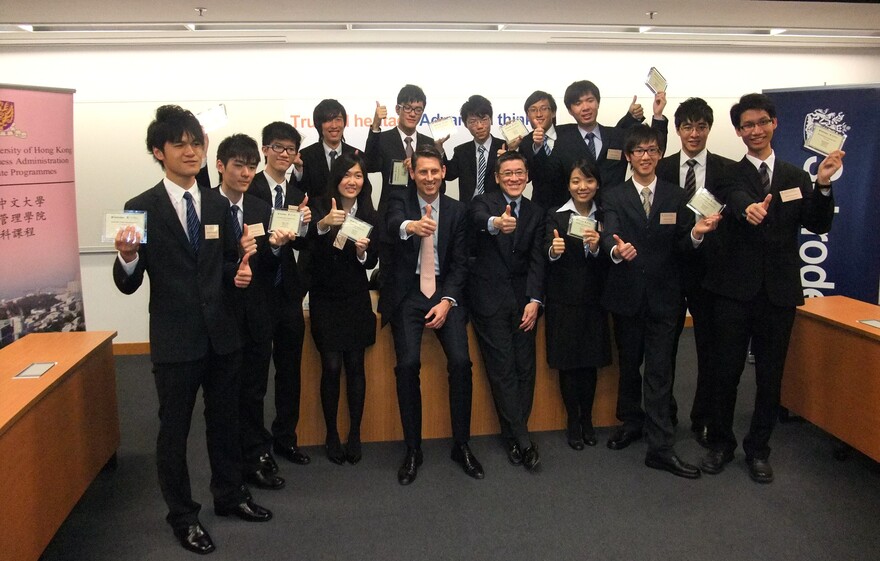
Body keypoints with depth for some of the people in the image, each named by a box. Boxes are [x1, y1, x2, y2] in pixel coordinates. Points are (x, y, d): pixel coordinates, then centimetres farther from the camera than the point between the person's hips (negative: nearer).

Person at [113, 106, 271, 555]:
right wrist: (128, 257, -30)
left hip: (222, 334, 5)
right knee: (174, 429, 10)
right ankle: (182, 516, 28)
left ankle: (229, 495, 38)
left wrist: (240, 271, -8)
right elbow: (128, 284, -9)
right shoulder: (142, 209, -9)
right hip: (175, 340, -4)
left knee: (225, 420, 18)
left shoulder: (218, 205, 5)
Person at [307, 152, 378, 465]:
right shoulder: (320, 208, -6)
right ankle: (331, 434, 14)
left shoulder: (369, 215, 2)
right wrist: (323, 225, -35)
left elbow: (372, 262, 5)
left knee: (355, 365, 5)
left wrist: (363, 252, -16)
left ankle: (355, 434, 18)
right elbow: (308, 248, -18)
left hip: (356, 300, 2)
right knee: (331, 367, -2)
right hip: (325, 300, -2)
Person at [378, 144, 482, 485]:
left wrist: (447, 301, -10)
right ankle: (412, 450, 0)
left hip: (444, 291, 2)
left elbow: (460, 263, 5)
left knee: (461, 362, -14)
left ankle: (461, 445, 4)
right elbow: (392, 225, -23)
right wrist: (410, 226, -48)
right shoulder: (400, 201, 2)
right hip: (407, 293, -1)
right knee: (408, 364, -17)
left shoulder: (457, 210, 7)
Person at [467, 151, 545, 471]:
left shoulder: (535, 214, 10)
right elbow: (480, 219, -28)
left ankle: (512, 435, 15)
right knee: (502, 368, -5)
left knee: (525, 367, 3)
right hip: (489, 298, -4)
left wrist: (534, 301, -10)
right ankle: (522, 439, 3)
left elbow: (537, 261, 3)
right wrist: (496, 223, -52)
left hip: (522, 298, 4)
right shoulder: (483, 203, -1)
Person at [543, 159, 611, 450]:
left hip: (593, 300, 2)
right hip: (564, 301, -2)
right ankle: (573, 422, 19)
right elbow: (546, 252, -17)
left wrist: (596, 248, -26)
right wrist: (553, 250, -39)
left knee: (590, 363, 10)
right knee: (568, 363, 5)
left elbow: (609, 262, -5)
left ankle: (587, 419, 27)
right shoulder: (556, 216, -2)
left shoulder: (604, 217, 3)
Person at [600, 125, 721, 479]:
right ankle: (631, 421, 35)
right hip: (627, 293, 0)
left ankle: (660, 448, 2)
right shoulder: (615, 197, 2)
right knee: (629, 363, 14)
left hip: (663, 295, 0)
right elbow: (609, 235, -15)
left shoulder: (676, 197, 5)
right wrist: (616, 250, -39)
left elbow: (680, 247, 0)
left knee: (659, 370, -2)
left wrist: (696, 233, -22)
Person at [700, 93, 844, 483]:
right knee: (725, 371, 5)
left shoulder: (796, 177, 11)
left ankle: (758, 448, 26)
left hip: (779, 289, 3)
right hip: (734, 288, -3)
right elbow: (735, 198, -23)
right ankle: (720, 443, 24)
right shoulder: (729, 174, 0)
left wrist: (823, 186, -16)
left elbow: (818, 225, 0)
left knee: (770, 375, 10)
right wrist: (748, 207, -45)